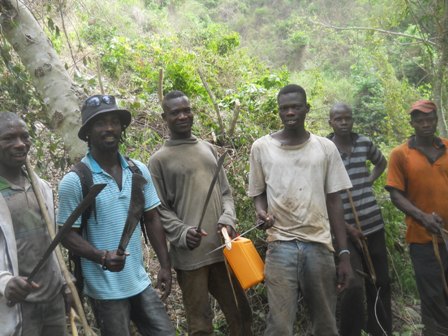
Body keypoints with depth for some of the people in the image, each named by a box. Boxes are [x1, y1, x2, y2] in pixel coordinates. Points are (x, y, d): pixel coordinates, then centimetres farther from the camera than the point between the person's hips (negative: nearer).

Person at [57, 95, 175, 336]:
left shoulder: (139, 171, 3)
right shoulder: (74, 181, -12)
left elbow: (152, 220, 8)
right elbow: (68, 235, -9)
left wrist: (165, 265, 4)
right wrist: (101, 256, -25)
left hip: (140, 282, 5)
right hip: (105, 289, -4)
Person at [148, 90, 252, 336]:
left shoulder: (208, 148, 15)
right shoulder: (159, 159, 0)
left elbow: (225, 192, 14)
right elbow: (160, 209, -3)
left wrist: (228, 219, -5)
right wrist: (182, 233, -18)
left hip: (223, 247, 5)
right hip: (189, 254, -5)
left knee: (240, 313, 14)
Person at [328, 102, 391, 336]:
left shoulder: (365, 143, 5)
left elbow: (381, 163, 28)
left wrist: (369, 180, 9)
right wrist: (347, 227, -12)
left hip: (374, 224, 5)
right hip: (345, 229, -5)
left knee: (380, 282, 14)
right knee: (354, 286, -11)